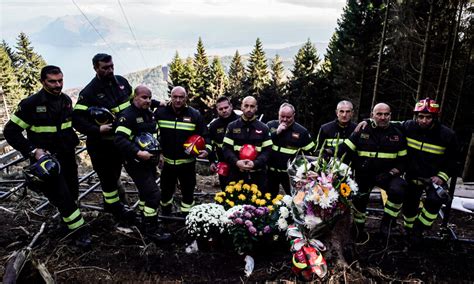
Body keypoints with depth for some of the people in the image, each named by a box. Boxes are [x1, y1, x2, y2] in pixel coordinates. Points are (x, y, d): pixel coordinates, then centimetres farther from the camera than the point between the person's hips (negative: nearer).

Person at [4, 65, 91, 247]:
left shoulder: (66, 100, 2)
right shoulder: (31, 103, -16)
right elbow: (11, 131, -12)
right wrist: (33, 151, -20)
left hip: (67, 155, 6)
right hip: (46, 157, -6)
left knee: (72, 192, 14)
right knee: (61, 196, -6)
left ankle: (67, 218, 39)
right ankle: (80, 230, 6)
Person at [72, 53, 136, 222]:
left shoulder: (121, 81, 0)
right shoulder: (89, 92, -16)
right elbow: (77, 118, -17)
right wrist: (97, 129, -28)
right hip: (102, 144, -6)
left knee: (115, 173, 23)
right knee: (108, 176, 7)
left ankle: (111, 202, 44)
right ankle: (115, 207, 27)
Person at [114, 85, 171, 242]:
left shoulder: (150, 114, 12)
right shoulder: (128, 115, -16)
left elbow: (155, 134, 26)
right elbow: (119, 139, -27)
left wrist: (157, 152, 19)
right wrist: (138, 152, -31)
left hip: (150, 161, 9)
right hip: (136, 163, -9)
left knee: (146, 193, 20)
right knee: (154, 194, -11)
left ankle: (146, 221, 37)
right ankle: (151, 229, 3)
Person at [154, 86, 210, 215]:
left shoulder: (195, 115, -7)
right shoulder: (161, 112, -4)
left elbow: (204, 135, -1)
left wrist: (207, 148, -18)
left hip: (187, 162, -1)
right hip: (167, 161, 1)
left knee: (188, 191, 12)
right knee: (166, 190, 18)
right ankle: (165, 215, 44)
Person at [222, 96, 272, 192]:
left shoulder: (263, 128, 7)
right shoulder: (232, 126, 6)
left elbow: (267, 150, 1)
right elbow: (226, 148, 2)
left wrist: (255, 163, -16)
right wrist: (236, 162, -16)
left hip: (257, 174, 0)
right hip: (236, 173, 0)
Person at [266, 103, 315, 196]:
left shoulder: (301, 131, -2)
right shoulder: (270, 125, 2)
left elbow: (310, 152, 1)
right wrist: (276, 132, -17)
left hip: (291, 174, -1)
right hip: (271, 171, 2)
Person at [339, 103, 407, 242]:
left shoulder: (397, 135, 3)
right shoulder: (362, 131, 1)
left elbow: (403, 160, 4)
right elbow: (344, 149, -1)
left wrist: (391, 173, -11)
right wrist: (357, 164, -17)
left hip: (387, 174, -1)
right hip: (364, 174, 1)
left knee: (398, 191, -28)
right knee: (359, 200, 5)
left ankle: (387, 221, -7)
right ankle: (359, 230, 29)